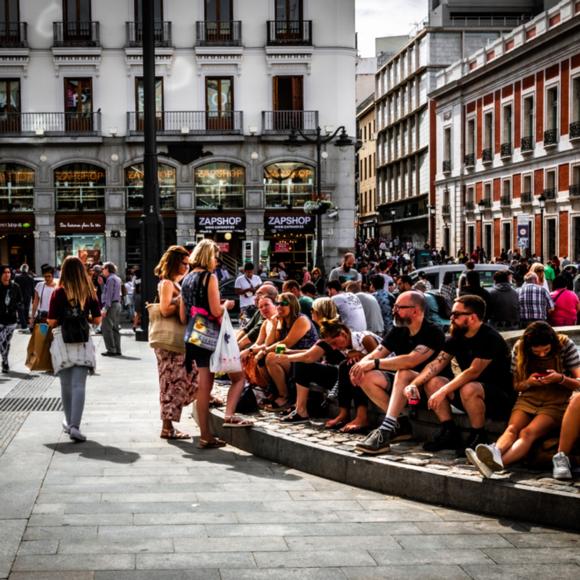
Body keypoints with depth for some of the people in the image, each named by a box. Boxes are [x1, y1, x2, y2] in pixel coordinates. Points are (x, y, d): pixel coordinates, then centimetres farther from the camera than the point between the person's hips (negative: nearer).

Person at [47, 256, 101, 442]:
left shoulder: (59, 292, -6)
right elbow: (97, 319, 4)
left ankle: (70, 423, 28)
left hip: (63, 341, 0)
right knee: (79, 385, -3)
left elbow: (52, 322, -8)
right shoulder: (89, 292, 0)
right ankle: (75, 426, -15)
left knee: (66, 385, 14)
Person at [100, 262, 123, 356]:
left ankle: (111, 350, -10)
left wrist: (105, 308, -21)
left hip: (111, 305, -10)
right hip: (118, 304, 10)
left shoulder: (110, 279, -11)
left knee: (106, 328, -7)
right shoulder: (117, 279, 17)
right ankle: (117, 350, 12)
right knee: (115, 328, 12)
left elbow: (109, 294, -18)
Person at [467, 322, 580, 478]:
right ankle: (494, 454, -59)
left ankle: (497, 462, -59)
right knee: (512, 428, -29)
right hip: (529, 398, 4)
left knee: (528, 433, -32)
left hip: (556, 402, -4)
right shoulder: (519, 348, 3)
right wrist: (528, 383, -12)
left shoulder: (565, 345, -5)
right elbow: (516, 386, 11)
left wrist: (561, 379, -23)